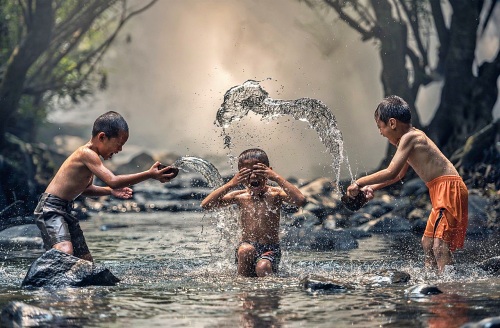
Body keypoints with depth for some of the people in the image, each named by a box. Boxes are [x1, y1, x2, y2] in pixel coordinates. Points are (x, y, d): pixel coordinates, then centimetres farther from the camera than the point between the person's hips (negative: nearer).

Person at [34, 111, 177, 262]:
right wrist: (149, 174, -29)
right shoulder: (87, 154, -19)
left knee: (86, 261, 9)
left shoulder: (89, 156, 12)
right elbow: (112, 181, -29)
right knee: (65, 252, -32)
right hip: (50, 208, -10)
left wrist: (110, 191, 11)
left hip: (65, 210, 10)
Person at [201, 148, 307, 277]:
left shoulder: (275, 194, -2)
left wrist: (277, 178, -21)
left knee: (263, 268, -32)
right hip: (246, 247, 2)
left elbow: (300, 201, -22)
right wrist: (231, 184, -14)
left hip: (270, 249, -2)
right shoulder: (240, 196, 3)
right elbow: (206, 205, -6)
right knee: (246, 250, -33)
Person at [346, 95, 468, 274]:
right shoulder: (412, 137, 18)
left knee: (440, 245, -19)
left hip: (449, 188, -11)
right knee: (427, 243, 17)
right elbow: (399, 174, 31)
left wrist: (359, 183, -11)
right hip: (441, 191, 11)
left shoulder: (409, 138, -13)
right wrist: (373, 187, 25)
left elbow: (391, 172, -20)